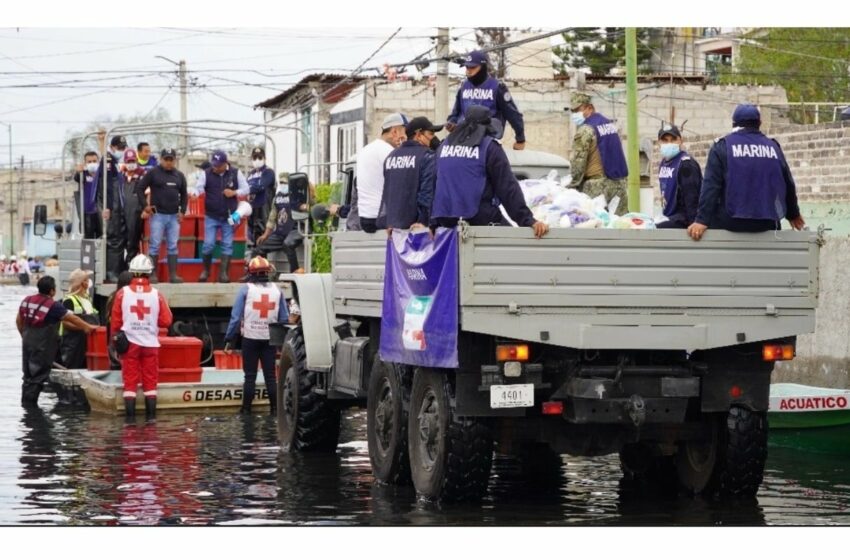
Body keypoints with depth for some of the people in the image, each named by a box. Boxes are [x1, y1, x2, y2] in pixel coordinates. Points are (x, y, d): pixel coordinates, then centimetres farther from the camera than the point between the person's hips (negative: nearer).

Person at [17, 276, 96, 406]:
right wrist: (88, 327, 4)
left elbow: (19, 321, 12)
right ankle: (30, 402, 2)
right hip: (43, 345, -6)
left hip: (28, 341, 7)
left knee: (28, 374, 15)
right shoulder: (53, 306, -14)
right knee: (38, 375, 1)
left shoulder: (27, 300, 4)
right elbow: (73, 319, -7)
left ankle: (25, 401, 20)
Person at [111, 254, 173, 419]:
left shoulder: (123, 293, -7)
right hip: (150, 343, 0)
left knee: (130, 382, 6)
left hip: (130, 343, 0)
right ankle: (151, 416, 10)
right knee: (150, 382, 9)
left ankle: (130, 416, 4)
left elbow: (115, 321, -2)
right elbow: (166, 321, -5)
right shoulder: (156, 294, -7)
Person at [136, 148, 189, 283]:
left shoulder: (179, 175, 11)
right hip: (158, 215, -4)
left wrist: (182, 211, 9)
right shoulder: (153, 173, -3)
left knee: (173, 246, 4)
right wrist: (145, 206, -6)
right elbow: (140, 189, -1)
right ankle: (152, 274, 0)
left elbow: (184, 194, 19)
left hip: (174, 216, 4)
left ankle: (173, 275, 7)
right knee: (155, 245, -4)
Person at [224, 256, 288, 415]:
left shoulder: (246, 289, -6)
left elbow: (236, 316, -9)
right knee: (270, 375, 9)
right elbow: (284, 318, 5)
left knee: (250, 376, 5)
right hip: (269, 339, 2)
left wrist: (229, 339, -4)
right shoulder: (277, 290, 3)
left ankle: (246, 408, 7)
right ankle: (274, 408, 8)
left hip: (250, 338, -2)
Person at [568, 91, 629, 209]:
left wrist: (573, 185, -5)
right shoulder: (610, 124, 16)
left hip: (597, 187, -8)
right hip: (619, 184, 8)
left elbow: (578, 161, -12)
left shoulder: (585, 130, -10)